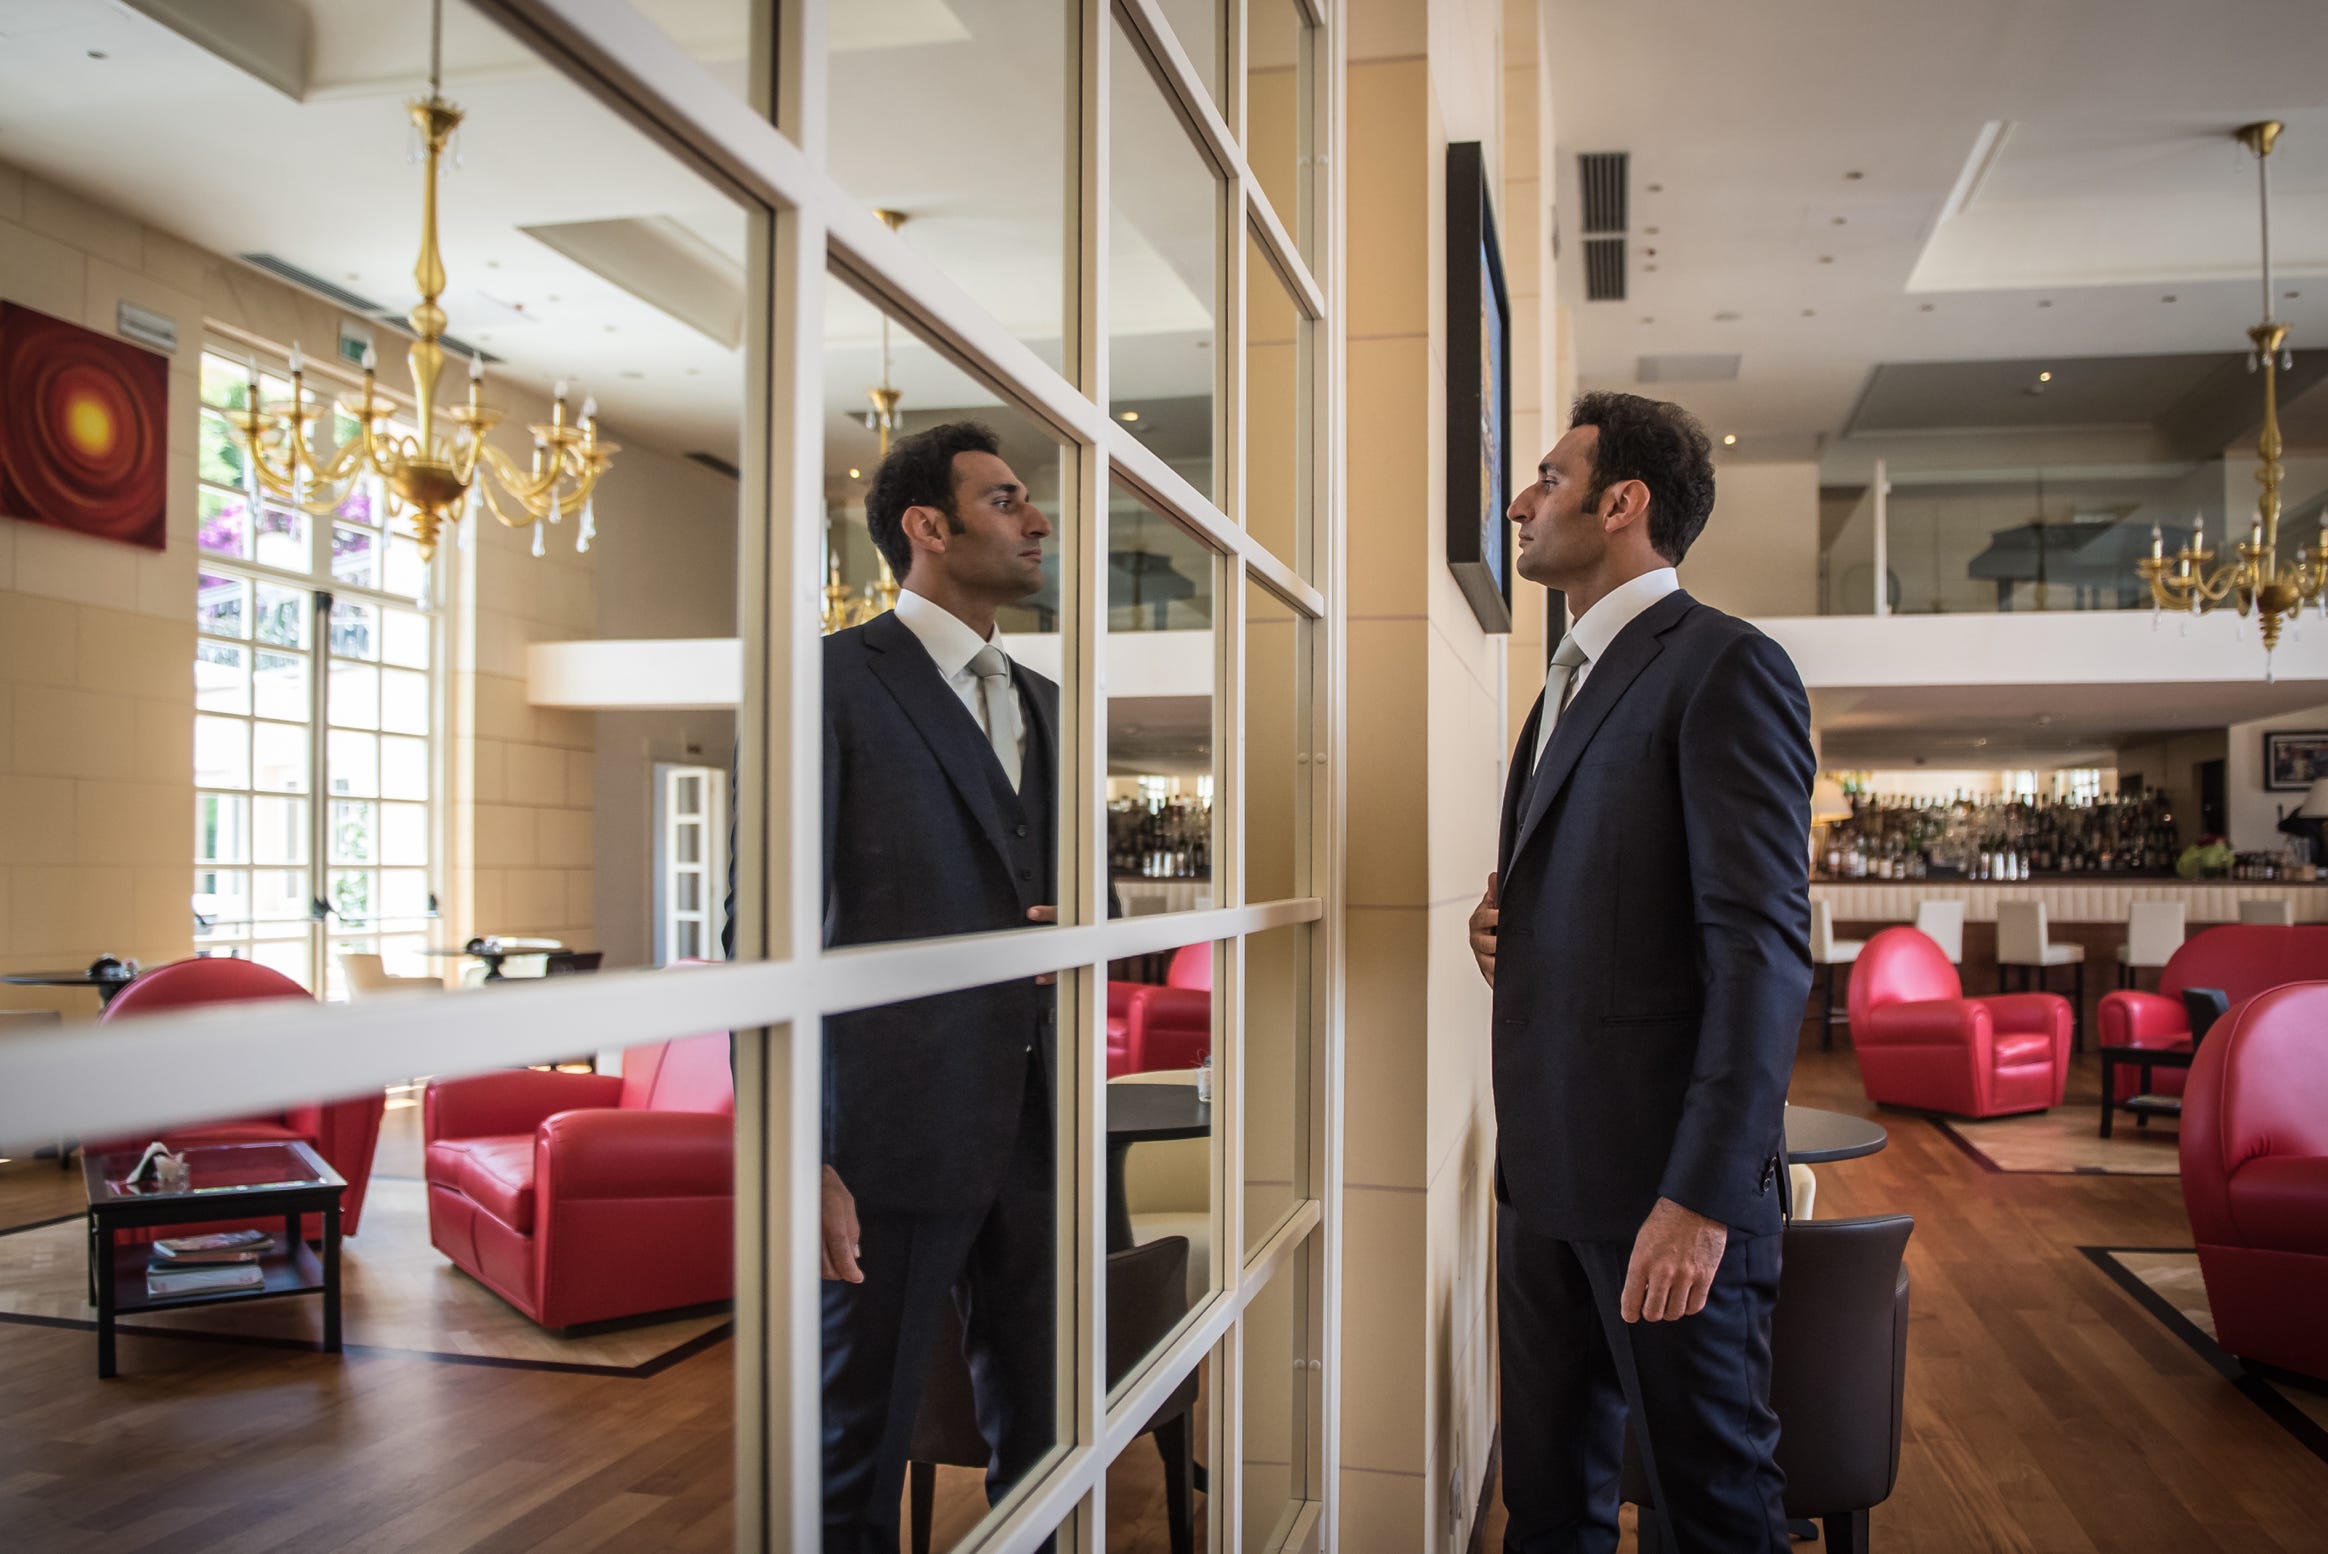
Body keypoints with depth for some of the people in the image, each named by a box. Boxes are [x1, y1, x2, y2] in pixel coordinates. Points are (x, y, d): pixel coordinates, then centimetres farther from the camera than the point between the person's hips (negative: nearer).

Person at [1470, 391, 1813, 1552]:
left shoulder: (1724, 667, -11)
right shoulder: (1571, 683, 18)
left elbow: (1761, 945, -18)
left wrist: (1701, 1197, -23)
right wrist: (1506, 927, 4)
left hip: (1664, 1177, -8)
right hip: (1548, 1167, 8)